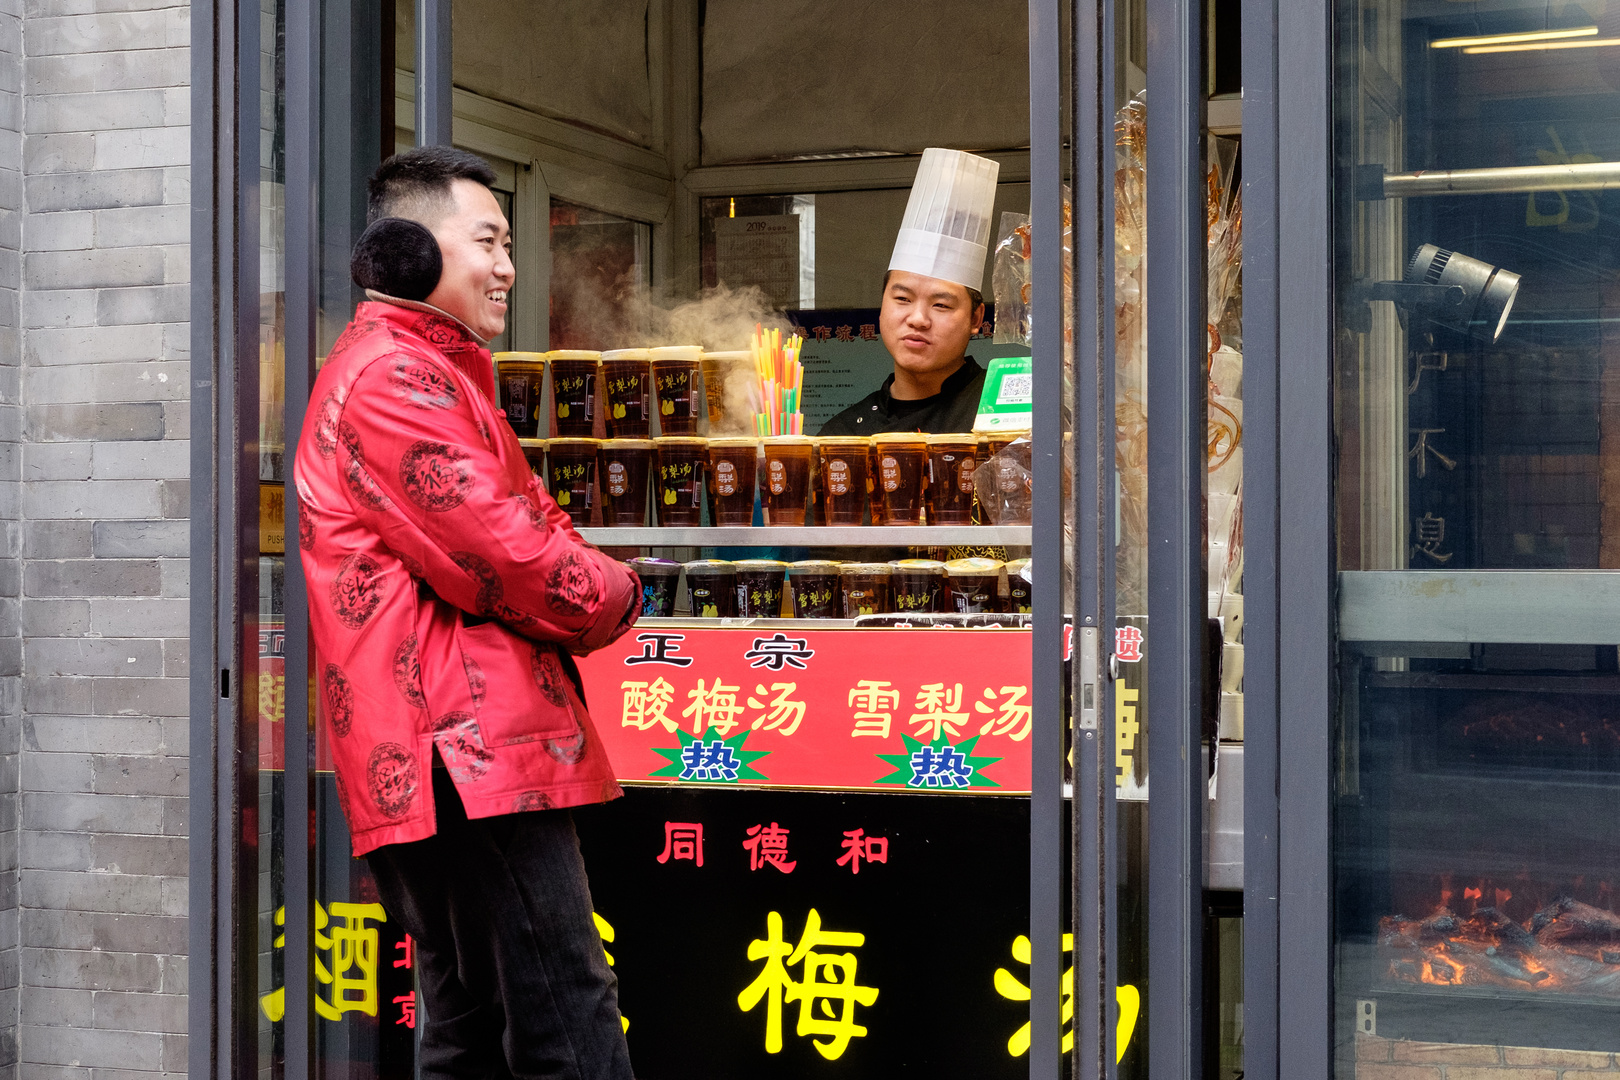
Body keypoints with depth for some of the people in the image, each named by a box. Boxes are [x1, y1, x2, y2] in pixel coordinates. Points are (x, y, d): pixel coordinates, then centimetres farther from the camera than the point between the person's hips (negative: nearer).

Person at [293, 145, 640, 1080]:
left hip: (454, 765, 11)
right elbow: (508, 560, -16)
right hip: (474, 758, -11)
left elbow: (518, 532, 25)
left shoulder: (427, 373, 27)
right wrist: (615, 594, 2)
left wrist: (584, 589, 3)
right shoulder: (396, 379, -9)